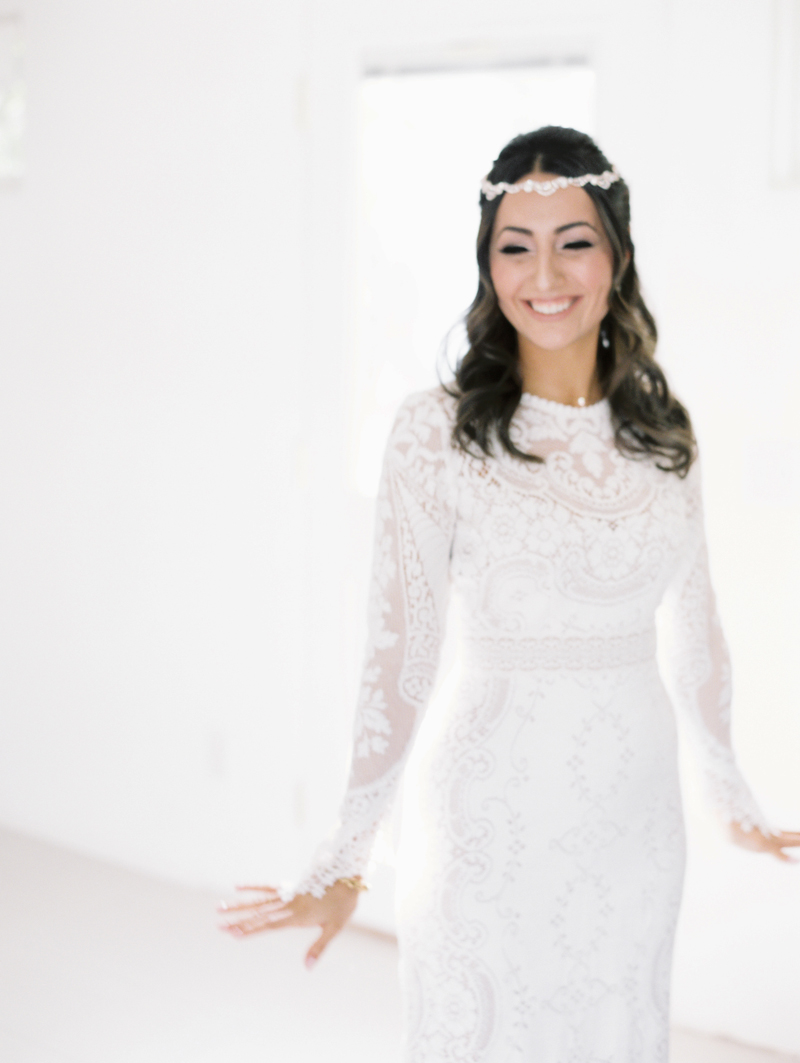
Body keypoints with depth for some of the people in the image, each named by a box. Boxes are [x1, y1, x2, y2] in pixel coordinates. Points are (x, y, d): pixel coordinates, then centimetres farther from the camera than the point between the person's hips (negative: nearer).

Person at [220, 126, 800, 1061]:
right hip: (494, 816, -4)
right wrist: (345, 862, -10)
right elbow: (399, 652, -11)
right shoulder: (437, 432, -11)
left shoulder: (660, 430, 2)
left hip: (635, 816, 4)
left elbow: (692, 629, 12)